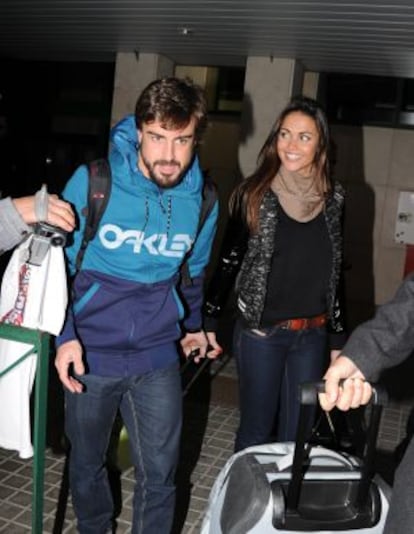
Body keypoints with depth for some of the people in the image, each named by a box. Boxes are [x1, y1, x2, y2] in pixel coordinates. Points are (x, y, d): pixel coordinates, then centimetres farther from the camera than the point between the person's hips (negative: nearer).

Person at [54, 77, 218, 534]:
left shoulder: (202, 200, -5)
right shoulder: (92, 182, -14)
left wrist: (193, 324, 24)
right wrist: (65, 334, -14)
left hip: (157, 358, 1)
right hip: (90, 354, -1)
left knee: (159, 476, 7)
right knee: (86, 465, 20)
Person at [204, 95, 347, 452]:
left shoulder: (333, 199, 1)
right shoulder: (255, 195, -8)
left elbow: (335, 272, 9)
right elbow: (229, 261, 0)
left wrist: (338, 338, 11)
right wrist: (209, 321, 0)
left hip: (312, 336, 3)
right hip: (260, 333, -3)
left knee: (297, 433, 13)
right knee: (257, 428, 11)